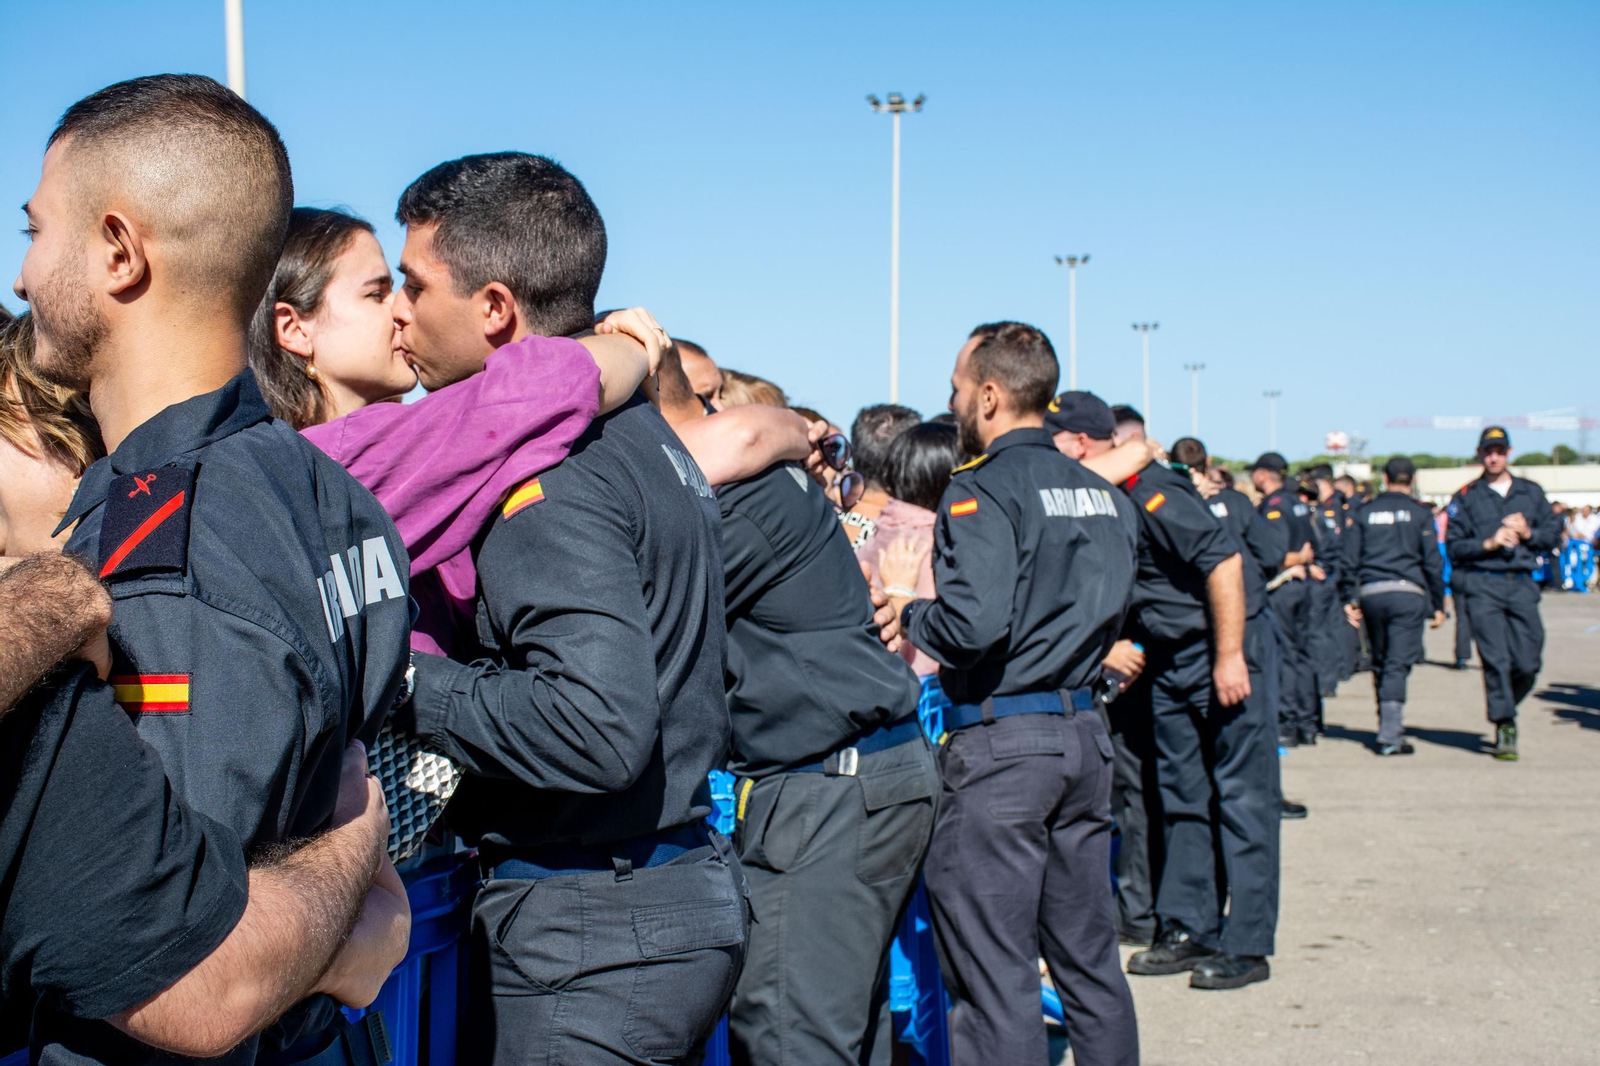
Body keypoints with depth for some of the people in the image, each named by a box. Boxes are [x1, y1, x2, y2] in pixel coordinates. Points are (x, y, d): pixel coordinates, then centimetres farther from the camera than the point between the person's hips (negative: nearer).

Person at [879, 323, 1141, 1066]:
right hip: (1084, 733, 8)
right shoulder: (1100, 493, 12)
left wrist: (909, 615, -5)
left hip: (1000, 741, -8)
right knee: (1088, 956, 16)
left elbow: (974, 621, -23)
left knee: (997, 976, -1)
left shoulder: (983, 489, -12)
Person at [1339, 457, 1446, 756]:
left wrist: (1348, 599, 11)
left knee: (1379, 664, 14)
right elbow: (1433, 562, 1)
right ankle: (1390, 735, -13)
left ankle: (1389, 730, 21)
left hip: (1371, 594, 3)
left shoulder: (1365, 512, 9)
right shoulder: (1419, 513, 3)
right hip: (1408, 594, -3)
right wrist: (1438, 605, 7)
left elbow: (1350, 560, 7)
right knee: (1398, 665, -5)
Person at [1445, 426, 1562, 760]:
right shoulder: (1466, 498, 6)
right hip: (1482, 585, -3)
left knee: (1528, 663, -1)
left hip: (1522, 584, 3)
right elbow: (1454, 546, 1)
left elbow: (1553, 532, 14)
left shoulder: (1531, 492, 14)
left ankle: (1504, 712, 24)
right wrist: (1488, 544, -12)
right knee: (1496, 660, -10)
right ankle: (1505, 730, -3)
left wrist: (1528, 534, -4)